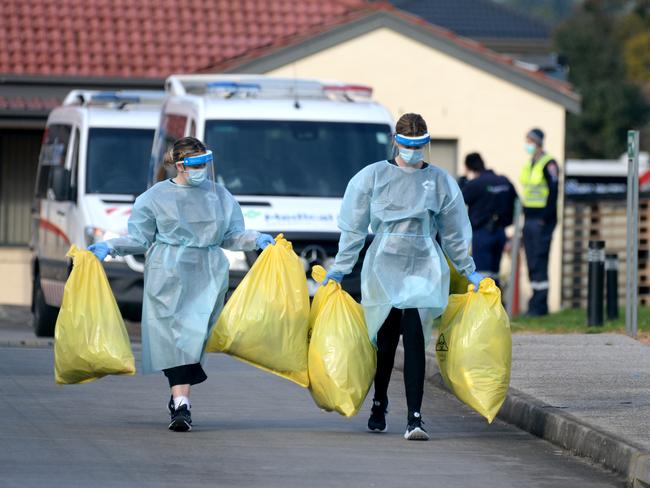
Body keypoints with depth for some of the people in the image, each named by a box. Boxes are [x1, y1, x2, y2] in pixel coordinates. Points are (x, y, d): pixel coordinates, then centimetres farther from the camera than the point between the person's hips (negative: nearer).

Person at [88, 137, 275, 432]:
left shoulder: (220, 196, 13)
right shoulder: (155, 197, 6)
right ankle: (181, 401, -18)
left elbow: (231, 236, 17)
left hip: (207, 277, 2)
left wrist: (256, 240, 1)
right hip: (168, 276, -2)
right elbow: (140, 239, 8)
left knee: (195, 336, -5)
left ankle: (180, 399, 4)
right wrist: (109, 247, -4)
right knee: (174, 336, -13)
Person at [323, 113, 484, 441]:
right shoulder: (374, 176, 5)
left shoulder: (439, 182, 8)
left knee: (414, 339, -14)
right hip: (384, 266, 0)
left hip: (423, 269, 0)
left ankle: (414, 418, -20)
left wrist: (469, 271, 19)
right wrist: (339, 268, 6)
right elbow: (354, 228, 8)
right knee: (386, 340, 5)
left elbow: (452, 233, 17)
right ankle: (379, 406, 28)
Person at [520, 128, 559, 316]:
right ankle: (537, 303, 12)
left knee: (539, 263, -9)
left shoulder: (548, 164, -9)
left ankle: (539, 305, -8)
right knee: (532, 264, 8)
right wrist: (525, 217, 13)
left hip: (542, 220, -8)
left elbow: (553, 192, -15)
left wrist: (545, 218, -18)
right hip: (529, 219, 8)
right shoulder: (528, 164, 16)